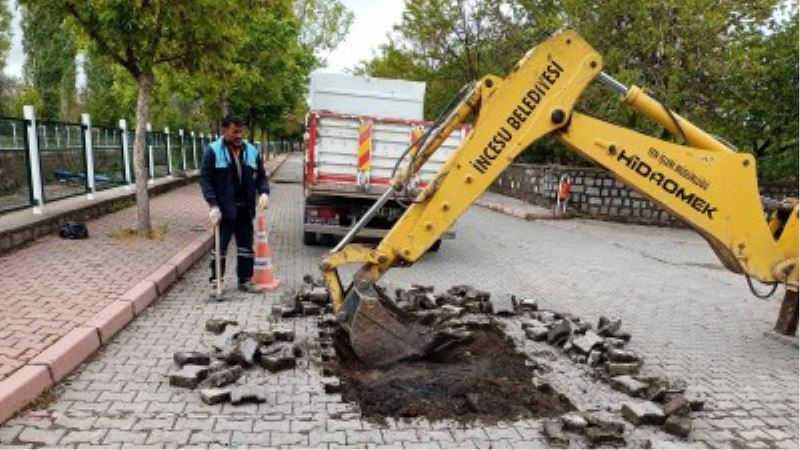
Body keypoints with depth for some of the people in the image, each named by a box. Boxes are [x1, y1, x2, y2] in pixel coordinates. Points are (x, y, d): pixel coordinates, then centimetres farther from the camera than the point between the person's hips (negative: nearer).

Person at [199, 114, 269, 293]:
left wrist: (264, 192, -7)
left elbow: (261, 175, 13)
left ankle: (245, 280, 22)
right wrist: (213, 205, -16)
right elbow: (205, 179, -9)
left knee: (246, 245, 11)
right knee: (220, 245, 3)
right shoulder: (213, 150, -6)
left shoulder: (251, 150, 7)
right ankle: (215, 282, 16)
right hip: (224, 208, -4)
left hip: (245, 208, 5)